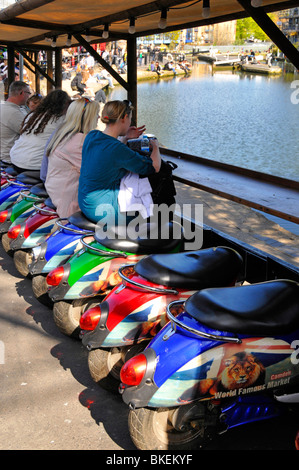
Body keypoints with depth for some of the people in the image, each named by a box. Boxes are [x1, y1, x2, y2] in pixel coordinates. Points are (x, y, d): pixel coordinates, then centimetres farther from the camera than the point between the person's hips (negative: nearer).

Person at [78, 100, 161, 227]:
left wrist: (126, 138, 14)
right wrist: (155, 146, 4)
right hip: (101, 210, -9)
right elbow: (154, 167, -16)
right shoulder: (117, 148, -26)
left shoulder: (91, 136, 0)